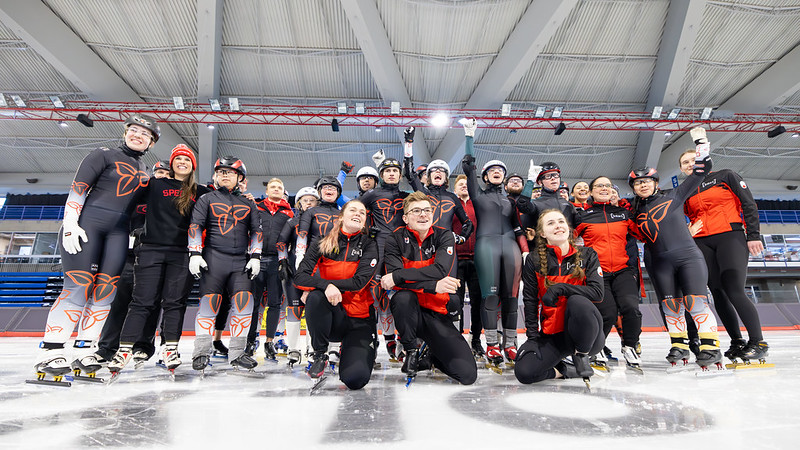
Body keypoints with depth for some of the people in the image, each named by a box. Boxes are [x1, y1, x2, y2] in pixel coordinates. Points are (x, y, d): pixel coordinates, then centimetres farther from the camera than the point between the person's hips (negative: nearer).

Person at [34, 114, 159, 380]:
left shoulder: (145, 173, 20)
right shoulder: (104, 156, 3)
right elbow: (78, 187, -5)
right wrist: (70, 223, -15)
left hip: (118, 233, 5)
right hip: (86, 223, -5)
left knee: (105, 290, -1)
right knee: (78, 286, -11)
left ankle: (84, 350, 7)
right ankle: (50, 351, -4)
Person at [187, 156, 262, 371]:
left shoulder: (248, 204, 16)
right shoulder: (207, 199, 10)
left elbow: (256, 231, 15)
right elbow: (195, 226, 4)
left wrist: (255, 257, 5)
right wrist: (195, 254, -7)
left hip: (240, 263, 2)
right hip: (213, 259, -2)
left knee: (244, 303, -6)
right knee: (209, 303, -5)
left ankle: (236, 353, 5)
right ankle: (201, 352, 8)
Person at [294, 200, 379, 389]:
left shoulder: (369, 245, -1)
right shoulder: (321, 243, 2)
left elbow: (359, 281, -13)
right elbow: (300, 277, -7)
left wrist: (315, 284, -14)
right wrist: (325, 285, -28)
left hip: (359, 320, -1)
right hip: (329, 318, 1)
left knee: (355, 378, -20)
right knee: (316, 296, -33)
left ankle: (367, 349, 17)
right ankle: (320, 354, -8)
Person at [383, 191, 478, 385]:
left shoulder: (444, 236, 0)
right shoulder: (395, 240, -3)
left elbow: (440, 270, -18)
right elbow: (397, 280, -16)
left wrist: (397, 276, -22)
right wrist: (434, 286, -27)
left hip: (438, 313, 1)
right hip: (409, 310, 0)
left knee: (468, 374, -13)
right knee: (403, 297, -37)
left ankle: (432, 355, 20)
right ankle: (411, 351, -8)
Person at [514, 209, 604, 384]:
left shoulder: (587, 255, 0)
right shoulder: (534, 260, -1)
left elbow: (597, 292, -13)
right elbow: (530, 302, -1)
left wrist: (561, 288, -23)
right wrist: (532, 337, -8)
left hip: (587, 336, 0)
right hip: (552, 335, 1)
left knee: (577, 301, -35)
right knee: (524, 372, -23)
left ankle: (582, 355, -9)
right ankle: (563, 370, 8)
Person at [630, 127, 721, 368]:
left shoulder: (674, 197, 6)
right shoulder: (634, 211, 13)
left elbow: (700, 172, 5)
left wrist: (701, 147, 4)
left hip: (687, 255, -3)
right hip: (659, 263, 3)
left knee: (695, 301, -12)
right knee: (670, 304, 6)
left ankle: (711, 347, -6)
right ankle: (679, 345, 15)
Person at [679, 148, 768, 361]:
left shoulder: (725, 176, 7)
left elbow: (749, 204, 2)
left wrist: (753, 235, -6)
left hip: (731, 237, -4)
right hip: (702, 243, 4)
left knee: (734, 291, -15)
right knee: (718, 294, 2)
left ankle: (758, 342, -2)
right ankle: (737, 342, 13)